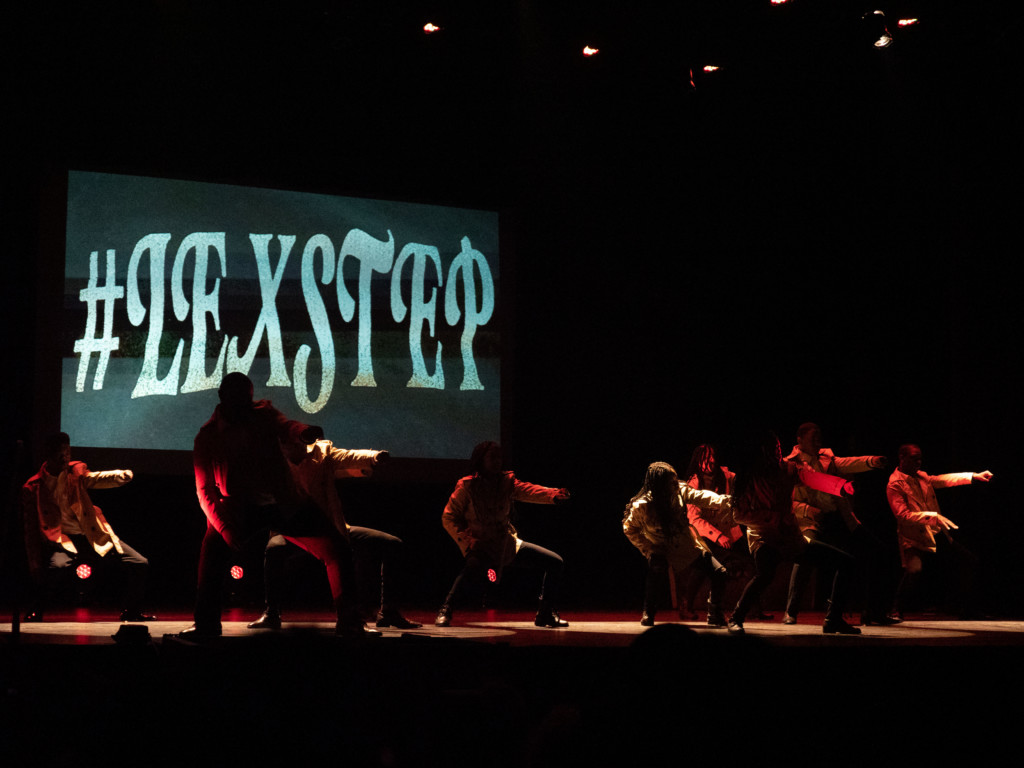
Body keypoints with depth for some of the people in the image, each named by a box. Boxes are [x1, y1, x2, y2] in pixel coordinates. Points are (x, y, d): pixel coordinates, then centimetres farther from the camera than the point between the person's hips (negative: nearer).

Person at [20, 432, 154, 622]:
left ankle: (130, 612, 14)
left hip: (92, 537, 3)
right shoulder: (33, 488, 0)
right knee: (55, 566, -38)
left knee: (139, 564, -7)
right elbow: (31, 528, 4)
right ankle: (37, 611, -12)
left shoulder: (76, 472, 7)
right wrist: (35, 562, -2)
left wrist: (121, 476, -33)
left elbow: (98, 478, -10)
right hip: (61, 540, -3)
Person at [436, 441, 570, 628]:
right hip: (481, 546, -5)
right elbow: (448, 518, -6)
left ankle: (546, 614, 12)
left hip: (508, 544, 6)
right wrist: (467, 541, -20)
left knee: (554, 562, 2)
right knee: (472, 566, -41)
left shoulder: (507, 482, 0)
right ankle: (445, 612, -26)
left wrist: (553, 494, -40)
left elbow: (529, 491, -19)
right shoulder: (466, 486, -9)